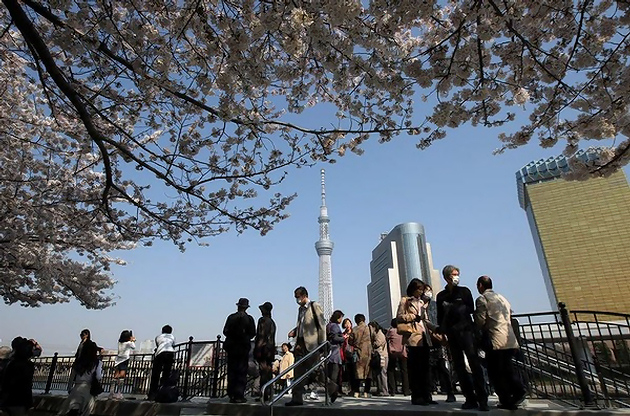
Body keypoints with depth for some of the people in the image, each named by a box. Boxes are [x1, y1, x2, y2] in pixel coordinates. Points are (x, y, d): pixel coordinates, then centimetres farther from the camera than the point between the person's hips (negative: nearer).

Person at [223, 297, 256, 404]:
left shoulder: (231, 317, -1)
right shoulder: (249, 318, -5)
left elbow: (225, 332, -1)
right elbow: (253, 334, -3)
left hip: (231, 347, 2)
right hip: (243, 347, -2)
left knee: (231, 372, 11)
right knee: (242, 372, 4)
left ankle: (232, 395, 14)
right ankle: (239, 396, 2)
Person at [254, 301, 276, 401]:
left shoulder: (263, 320, -9)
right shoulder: (272, 322, 15)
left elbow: (260, 336, -15)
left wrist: (257, 350, -14)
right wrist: (272, 350, 20)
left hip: (263, 349, -8)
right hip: (271, 349, 8)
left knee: (263, 372, -6)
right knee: (269, 372, 12)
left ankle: (264, 394, -6)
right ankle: (269, 394, 16)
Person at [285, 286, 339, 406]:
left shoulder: (315, 306, -5)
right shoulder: (300, 309, 17)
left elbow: (322, 325, -9)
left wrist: (322, 343, -13)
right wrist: (294, 331, 5)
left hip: (311, 344, -7)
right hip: (300, 344, 7)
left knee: (316, 369, 0)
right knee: (299, 372, 5)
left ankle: (333, 388, 22)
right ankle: (297, 398, 12)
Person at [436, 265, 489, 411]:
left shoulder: (464, 291, 8)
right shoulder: (441, 296, 12)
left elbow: (471, 309, 1)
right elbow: (440, 317, 13)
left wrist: (455, 307, -11)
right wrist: (441, 331, 1)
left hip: (466, 330, -3)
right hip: (451, 334, 3)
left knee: (474, 363, -9)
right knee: (458, 366, 3)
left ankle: (482, 399, -7)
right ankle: (470, 399, 9)